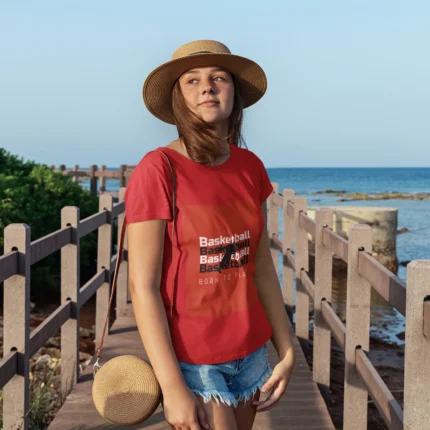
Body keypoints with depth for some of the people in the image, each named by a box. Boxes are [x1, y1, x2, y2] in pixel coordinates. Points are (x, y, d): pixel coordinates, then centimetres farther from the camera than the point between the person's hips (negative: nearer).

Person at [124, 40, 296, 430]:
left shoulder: (250, 167, 2)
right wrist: (172, 387, -17)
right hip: (189, 359, -5)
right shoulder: (157, 171, -15)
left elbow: (262, 266, 8)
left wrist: (287, 351, 6)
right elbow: (143, 287, -16)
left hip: (250, 353, 5)